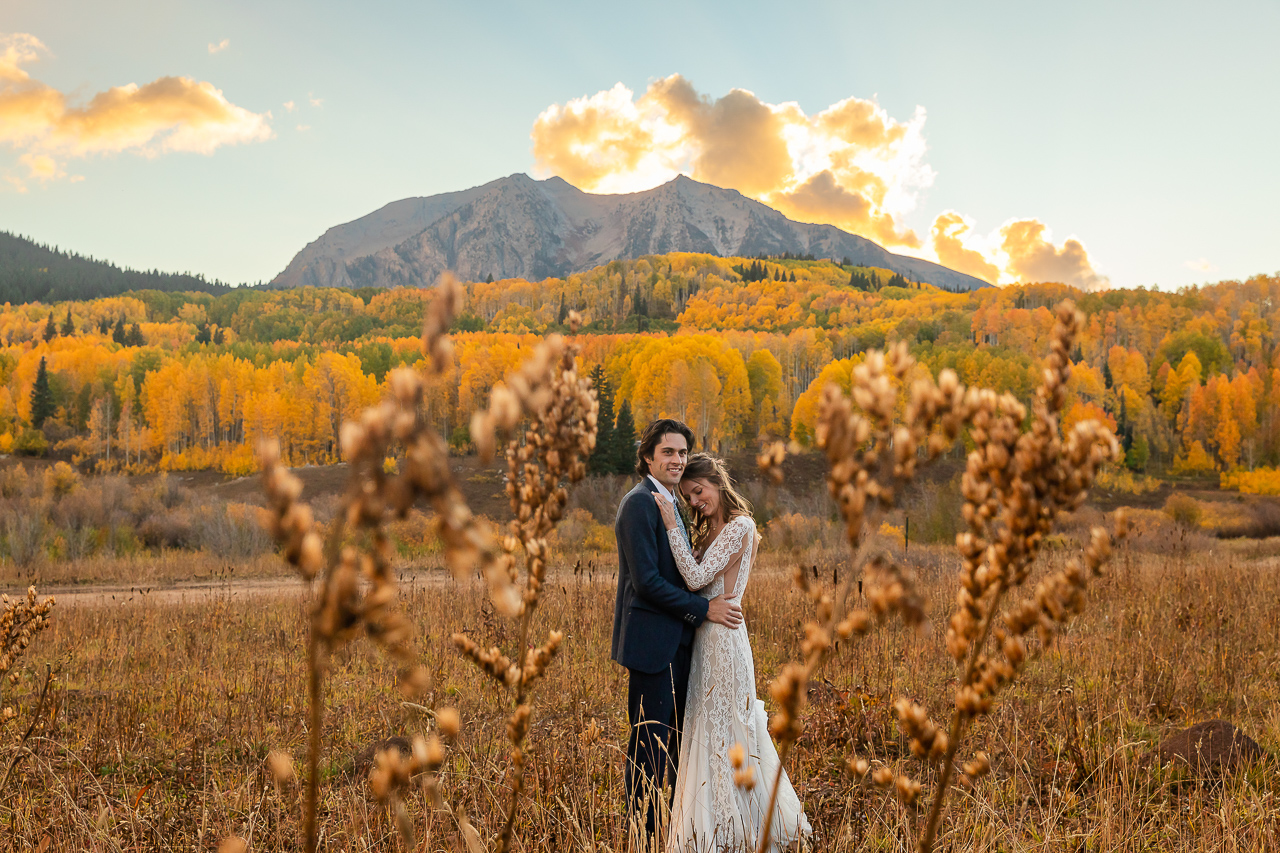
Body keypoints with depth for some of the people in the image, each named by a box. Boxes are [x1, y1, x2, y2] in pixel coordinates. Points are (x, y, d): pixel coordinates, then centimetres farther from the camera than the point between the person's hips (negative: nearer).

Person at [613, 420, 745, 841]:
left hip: (678, 639, 9)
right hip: (651, 640, -9)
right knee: (649, 739, -1)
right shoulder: (640, 503, -14)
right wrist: (703, 609, -15)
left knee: (675, 735, 15)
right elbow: (646, 580, -20)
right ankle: (642, 831, 9)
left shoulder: (672, 503, 16)